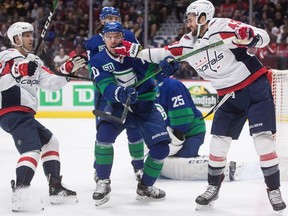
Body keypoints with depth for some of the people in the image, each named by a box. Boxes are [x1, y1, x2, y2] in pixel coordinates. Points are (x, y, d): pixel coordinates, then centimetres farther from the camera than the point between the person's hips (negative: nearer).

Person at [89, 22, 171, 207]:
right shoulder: (98, 61, -10)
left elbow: (152, 69, -17)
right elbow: (106, 88, -23)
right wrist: (121, 93, -45)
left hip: (145, 104, 1)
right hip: (118, 104, -1)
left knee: (161, 147, -8)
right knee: (104, 133, -29)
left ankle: (145, 186, 17)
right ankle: (103, 182, -12)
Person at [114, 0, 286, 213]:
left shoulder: (223, 27, -18)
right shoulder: (188, 43, 3)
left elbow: (263, 37, -22)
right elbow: (165, 53, 8)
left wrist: (249, 37, -43)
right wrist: (134, 51, 3)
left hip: (255, 88, -6)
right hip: (229, 97, 7)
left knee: (263, 137, -12)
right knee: (218, 141, 5)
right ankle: (213, 187, 20)